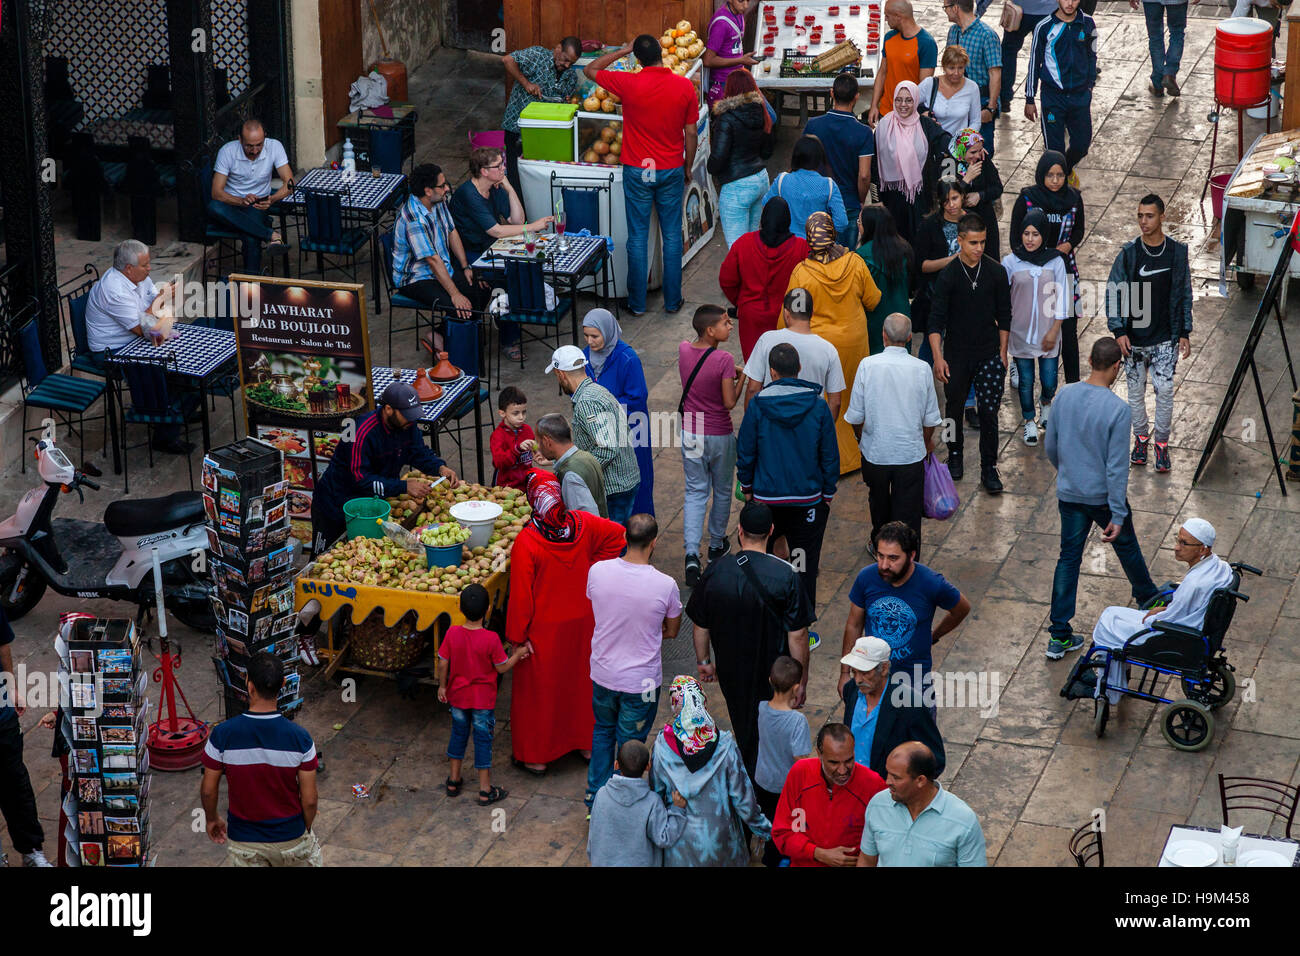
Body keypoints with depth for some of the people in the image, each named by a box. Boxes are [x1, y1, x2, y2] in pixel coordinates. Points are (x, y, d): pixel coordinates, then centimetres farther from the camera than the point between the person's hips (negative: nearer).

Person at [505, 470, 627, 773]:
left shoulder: (526, 543, -25)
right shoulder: (582, 524, -13)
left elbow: (520, 596, -19)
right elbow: (618, 534, 5)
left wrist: (517, 636, -8)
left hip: (545, 629, -4)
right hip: (582, 621, 4)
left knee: (538, 689, 13)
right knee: (582, 680, 23)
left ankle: (536, 756, 25)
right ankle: (587, 744, 38)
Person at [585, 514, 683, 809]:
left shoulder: (597, 571, -15)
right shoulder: (665, 585, -23)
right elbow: (672, 631, -5)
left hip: (602, 674, 3)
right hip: (641, 681, -3)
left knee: (602, 731, 28)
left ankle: (595, 799, 37)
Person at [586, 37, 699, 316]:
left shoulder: (628, 84, -15)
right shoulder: (685, 86, -9)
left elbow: (590, 70, 2)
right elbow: (690, 133, -1)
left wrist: (623, 51, 8)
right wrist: (688, 167, 14)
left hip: (637, 172, -1)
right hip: (671, 170, 1)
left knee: (638, 238, 8)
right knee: (672, 236, 12)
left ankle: (637, 303, 15)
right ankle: (672, 301, 18)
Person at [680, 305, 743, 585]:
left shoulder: (684, 350, -6)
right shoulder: (724, 360, -23)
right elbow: (729, 403, -20)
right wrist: (741, 379, -7)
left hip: (690, 433, 4)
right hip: (719, 436, -4)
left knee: (695, 491, 9)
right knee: (722, 490, 19)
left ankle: (692, 553, -6)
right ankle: (716, 545, 36)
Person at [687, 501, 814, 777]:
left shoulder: (716, 571, -13)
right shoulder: (785, 575, -20)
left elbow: (700, 625, -1)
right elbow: (797, 635, -16)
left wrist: (703, 661, 16)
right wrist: (802, 681, -4)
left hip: (731, 671, 3)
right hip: (774, 673, -2)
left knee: (745, 735, 24)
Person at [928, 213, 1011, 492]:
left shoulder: (996, 272, -4)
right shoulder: (948, 275, -10)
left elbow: (1004, 316, 6)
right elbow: (936, 320, -9)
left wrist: (1002, 352, 6)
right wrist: (938, 357, -16)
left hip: (989, 354, 1)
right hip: (956, 354, -1)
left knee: (989, 411, -1)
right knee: (954, 407, 13)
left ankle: (989, 468, 7)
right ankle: (954, 456, 35)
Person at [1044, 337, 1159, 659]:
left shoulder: (1064, 396, -8)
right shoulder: (1117, 409, -22)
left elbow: (1050, 446, 4)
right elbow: (1116, 467, -20)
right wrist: (1118, 516, -15)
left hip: (1069, 495, 4)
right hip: (1103, 497, -3)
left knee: (1068, 559, 9)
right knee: (1127, 548, 21)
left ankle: (1059, 637, 8)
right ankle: (1148, 599, 47)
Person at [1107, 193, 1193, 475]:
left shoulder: (1178, 252, -1)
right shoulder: (1129, 253, -3)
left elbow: (1185, 294, 7)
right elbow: (1113, 291, 0)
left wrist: (1185, 333, 4)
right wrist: (1118, 330, -9)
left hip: (1165, 338, -1)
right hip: (1134, 338, 1)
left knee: (1164, 390, -6)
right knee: (1136, 390, 9)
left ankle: (1162, 443, 8)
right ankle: (1141, 437, 27)